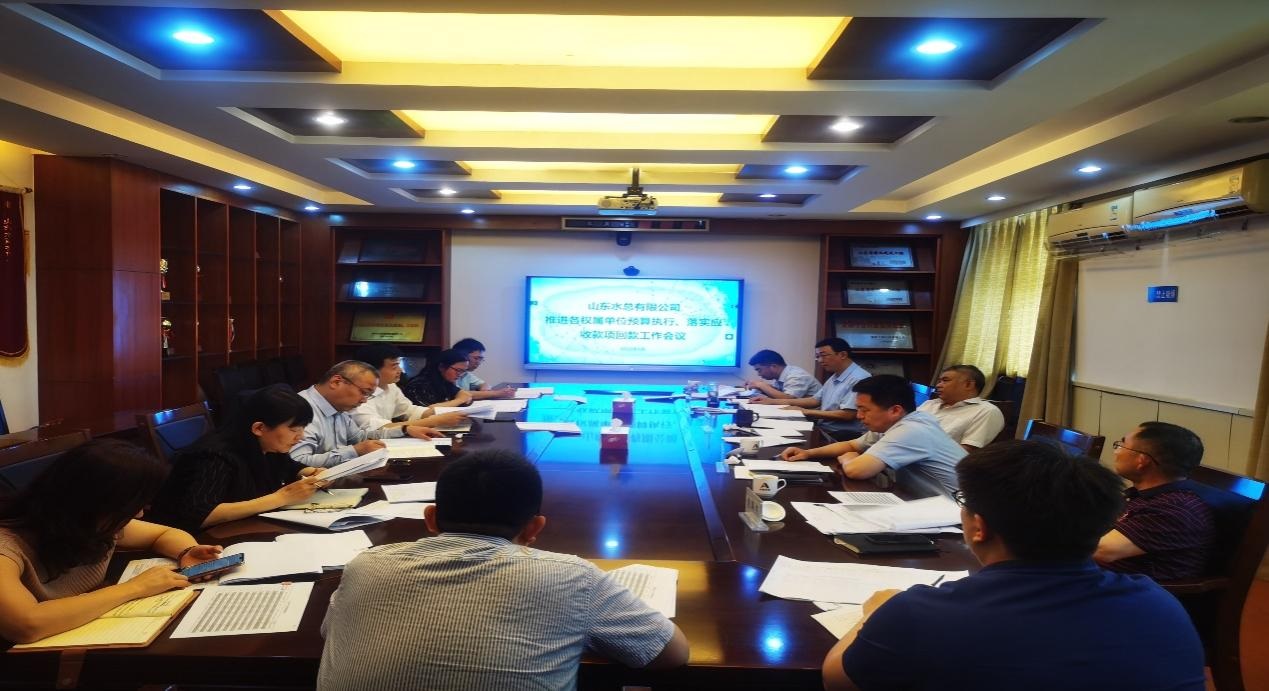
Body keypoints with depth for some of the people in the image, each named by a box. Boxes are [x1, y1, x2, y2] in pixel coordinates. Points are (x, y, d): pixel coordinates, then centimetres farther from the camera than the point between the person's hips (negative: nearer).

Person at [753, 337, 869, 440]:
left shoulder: (858, 379, -16)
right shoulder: (835, 377, 17)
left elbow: (847, 415, -22)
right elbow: (815, 400, 17)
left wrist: (806, 412, -14)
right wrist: (772, 401, 8)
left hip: (843, 435, -9)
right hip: (823, 429, 9)